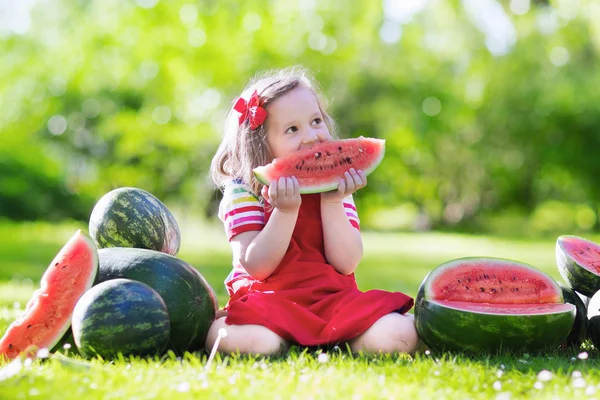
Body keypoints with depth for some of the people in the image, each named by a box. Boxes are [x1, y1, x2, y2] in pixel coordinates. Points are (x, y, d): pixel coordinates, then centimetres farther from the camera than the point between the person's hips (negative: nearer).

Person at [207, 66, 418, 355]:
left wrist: (332, 202, -15)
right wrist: (286, 210, -22)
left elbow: (346, 263, -4)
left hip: (332, 299, 2)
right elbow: (256, 267, -13)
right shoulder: (243, 191, -4)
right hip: (269, 303, -2)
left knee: (398, 336, -24)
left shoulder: (336, 186, 6)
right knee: (239, 340, -36)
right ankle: (283, 343, -5)